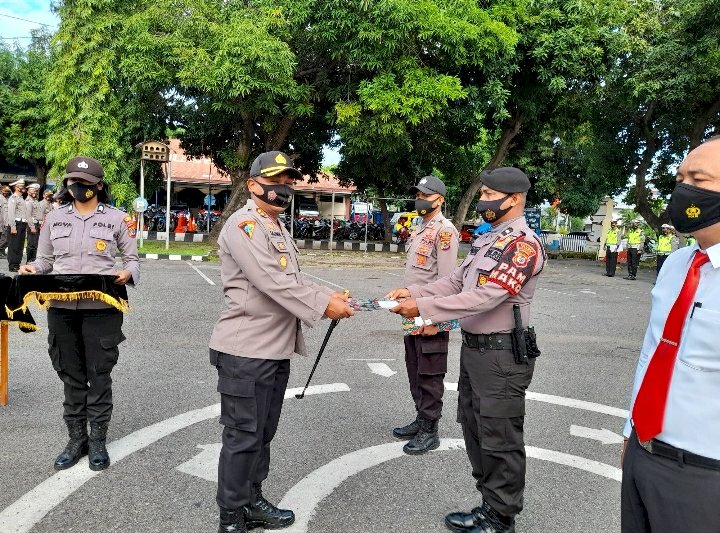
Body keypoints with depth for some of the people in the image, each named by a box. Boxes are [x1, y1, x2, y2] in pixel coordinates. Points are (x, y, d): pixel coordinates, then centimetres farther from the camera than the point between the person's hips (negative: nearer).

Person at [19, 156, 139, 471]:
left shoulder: (117, 218, 1)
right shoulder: (54, 218, 10)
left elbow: (132, 259, 3)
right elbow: (45, 260, 14)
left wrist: (128, 274, -19)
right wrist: (32, 269, -9)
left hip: (101, 309, -3)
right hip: (61, 309, 3)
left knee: (99, 376, 5)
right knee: (71, 376, 12)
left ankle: (97, 441, 18)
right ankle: (76, 440, 25)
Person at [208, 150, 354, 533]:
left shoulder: (279, 229, 18)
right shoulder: (243, 225, -14)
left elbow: (294, 281, 17)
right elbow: (273, 282, -24)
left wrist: (331, 297, 2)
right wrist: (323, 306, -20)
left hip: (277, 348, 9)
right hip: (245, 351, -9)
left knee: (263, 433, 19)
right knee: (242, 436, 2)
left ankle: (252, 501, 34)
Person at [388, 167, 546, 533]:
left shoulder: (523, 244, -17)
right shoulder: (488, 239, 13)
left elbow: (484, 298, -26)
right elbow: (456, 282, 12)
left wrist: (423, 307, -27)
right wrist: (414, 292, -2)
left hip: (502, 354, -10)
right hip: (473, 348, 10)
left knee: (499, 438, 4)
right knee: (474, 428, 19)